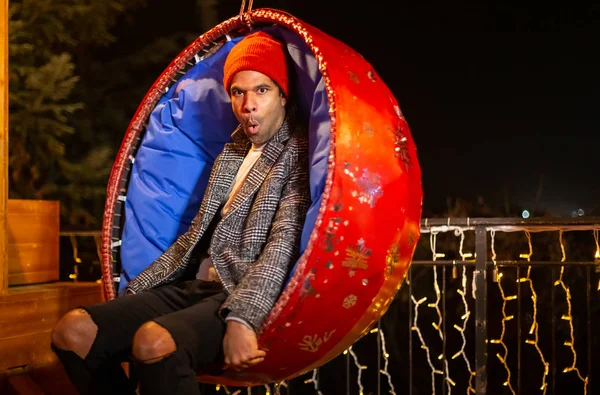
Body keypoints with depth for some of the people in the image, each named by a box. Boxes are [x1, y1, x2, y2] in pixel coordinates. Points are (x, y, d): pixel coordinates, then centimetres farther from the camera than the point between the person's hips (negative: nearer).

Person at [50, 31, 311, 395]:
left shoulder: (299, 153, -3)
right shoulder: (231, 153, 21)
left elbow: (284, 245, -16)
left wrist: (240, 318, -29)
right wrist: (132, 292, 17)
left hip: (249, 300, -8)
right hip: (194, 287, 8)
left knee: (154, 341, -36)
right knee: (73, 331, -10)